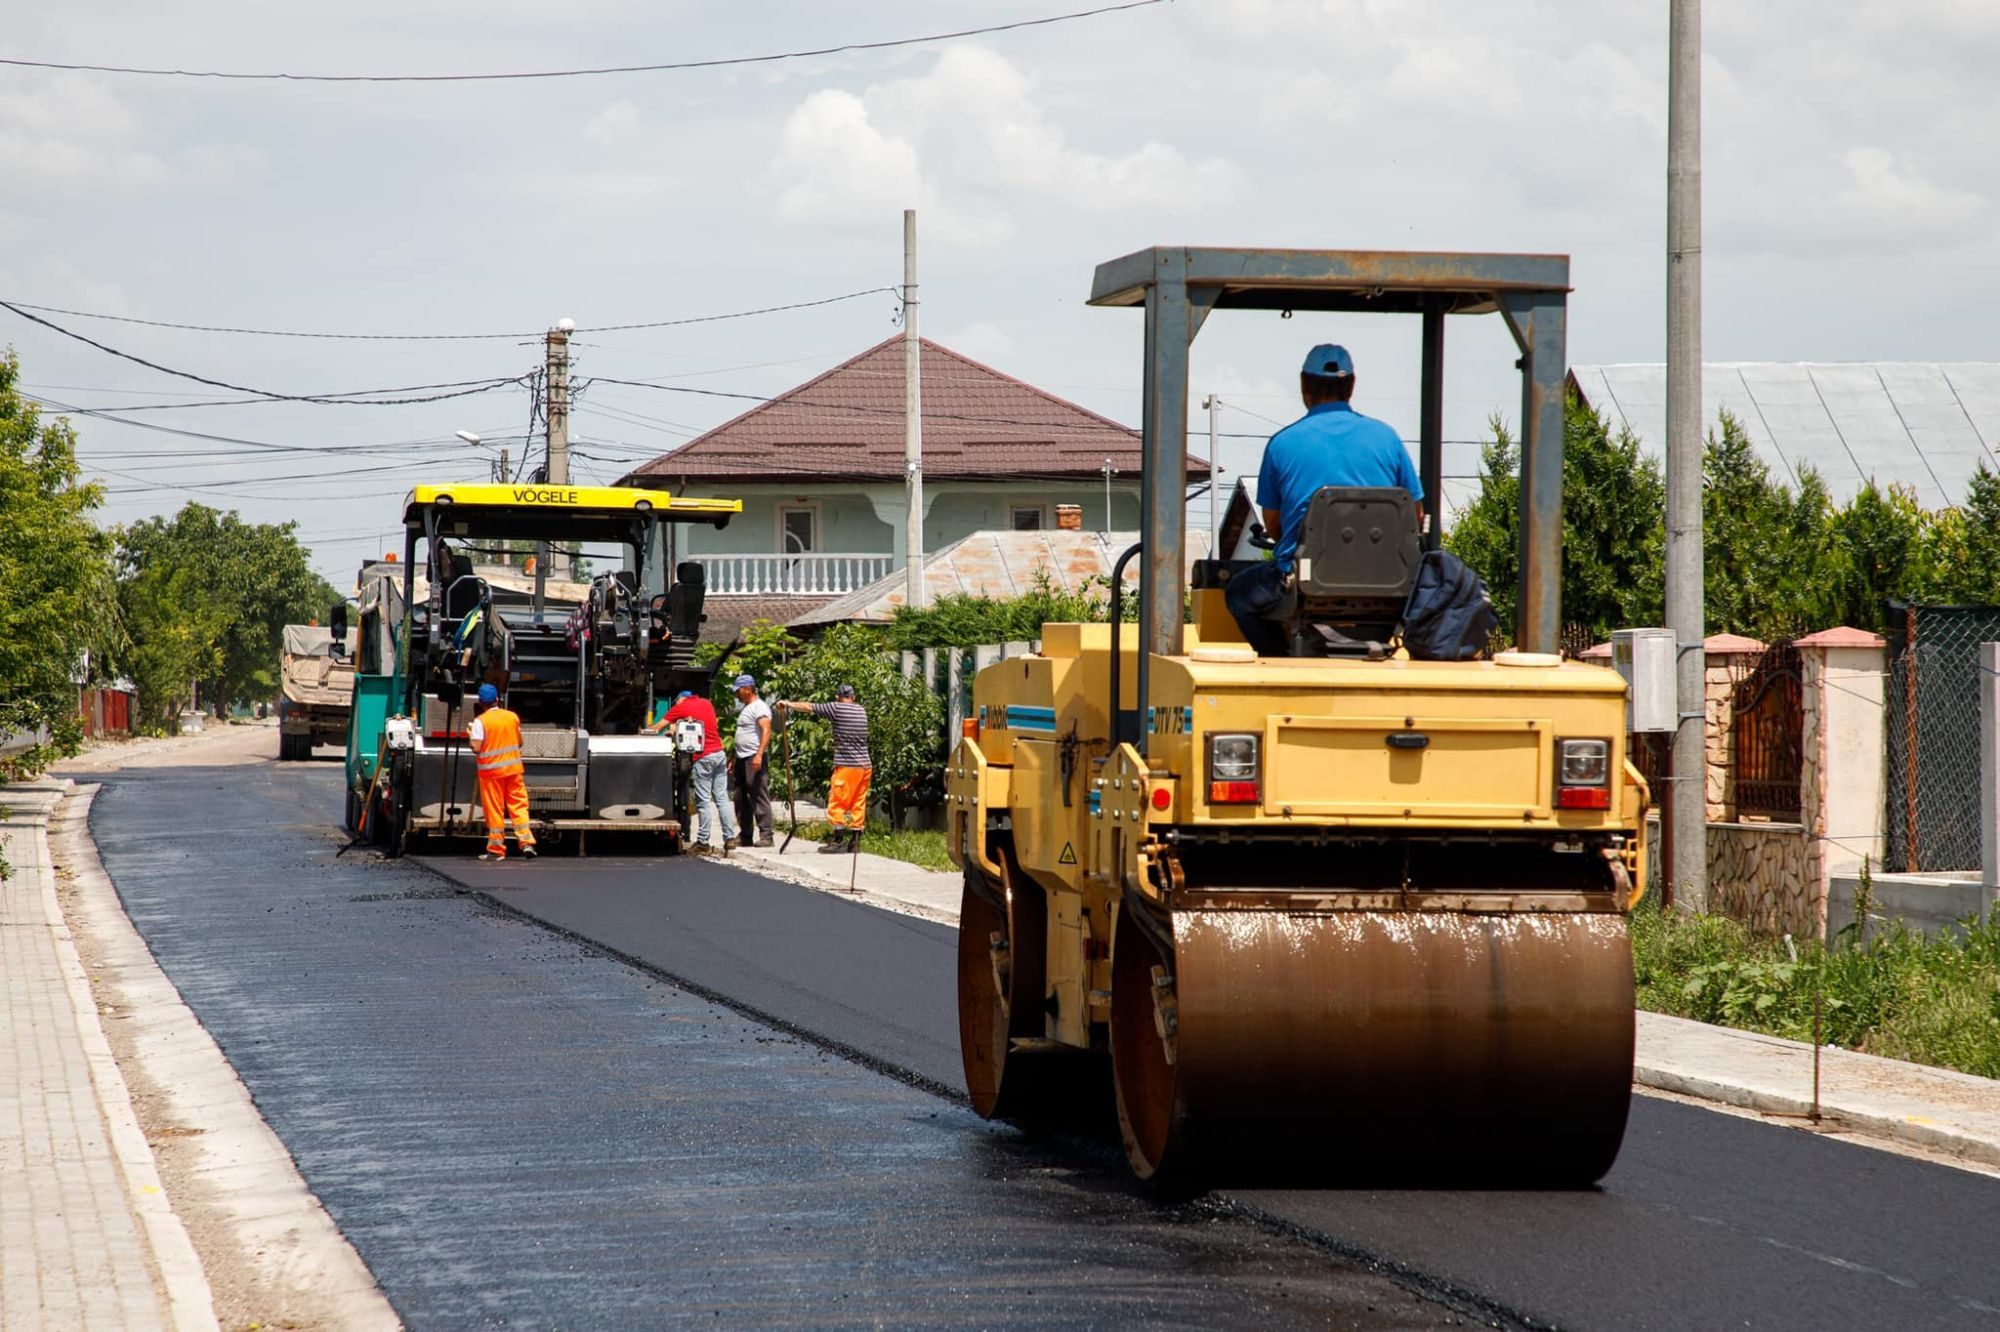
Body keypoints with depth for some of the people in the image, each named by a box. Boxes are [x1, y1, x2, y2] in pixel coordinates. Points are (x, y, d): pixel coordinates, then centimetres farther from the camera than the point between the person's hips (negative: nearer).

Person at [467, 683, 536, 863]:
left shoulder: (480, 721, -11)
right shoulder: (512, 717, 4)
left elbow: (476, 748, -15)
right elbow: (520, 742, 12)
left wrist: (470, 734, 3)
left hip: (491, 770, -3)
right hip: (513, 767, 3)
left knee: (494, 809, 3)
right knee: (519, 805, 6)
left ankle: (496, 849, 6)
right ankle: (526, 842, -6)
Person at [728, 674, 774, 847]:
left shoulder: (759, 707, -8)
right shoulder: (744, 708, 22)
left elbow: (766, 731, -21)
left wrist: (759, 755, -30)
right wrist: (733, 761, 25)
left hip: (754, 759, -10)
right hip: (742, 759, 10)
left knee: (760, 797, -11)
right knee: (741, 799, 10)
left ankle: (765, 835, -12)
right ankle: (746, 835, 15)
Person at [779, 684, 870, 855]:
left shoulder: (836, 708, -6)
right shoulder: (861, 711, 13)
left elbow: (809, 707, 0)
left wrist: (788, 704, 13)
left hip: (846, 765, -6)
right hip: (865, 766, 6)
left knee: (836, 804, -2)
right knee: (858, 805, 8)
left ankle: (838, 841, -6)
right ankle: (855, 841, 7)